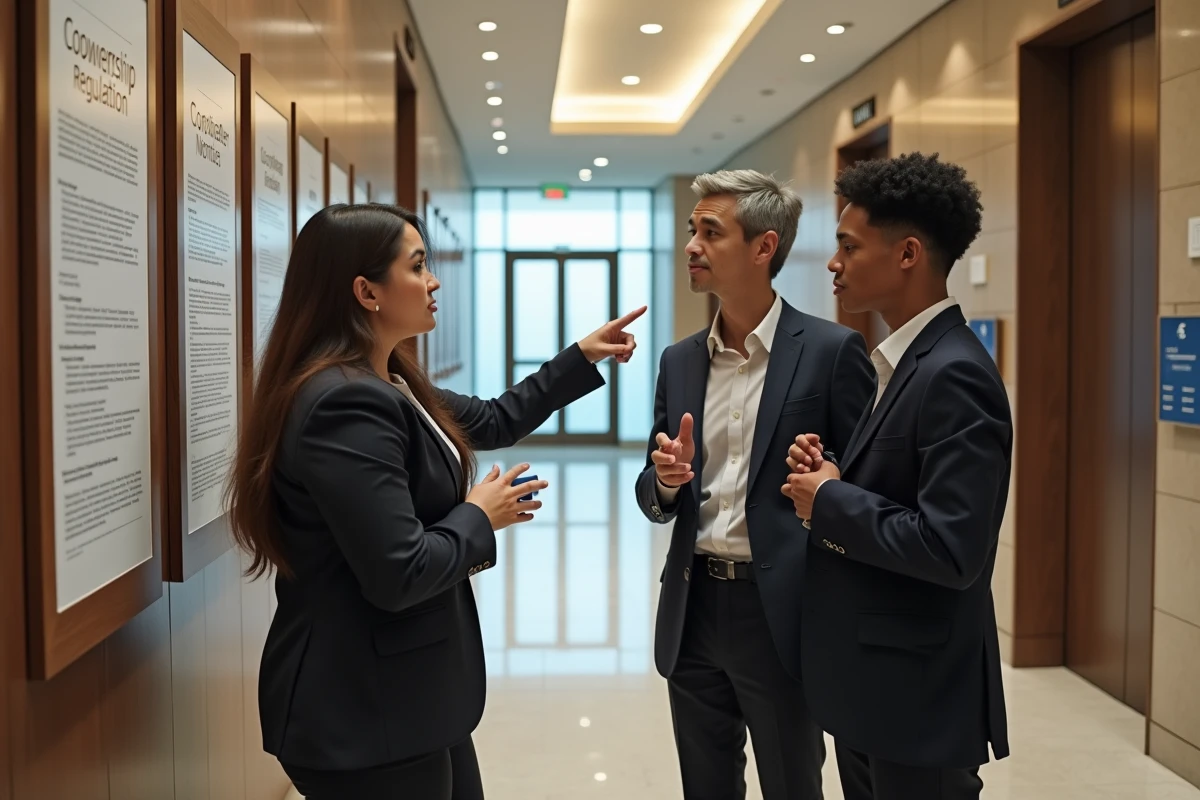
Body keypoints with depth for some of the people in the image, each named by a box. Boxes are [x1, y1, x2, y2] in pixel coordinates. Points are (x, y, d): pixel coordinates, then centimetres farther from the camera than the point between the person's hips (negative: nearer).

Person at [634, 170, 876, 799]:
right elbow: (653, 501, 11)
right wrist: (667, 480, -11)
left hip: (781, 614, -5)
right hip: (693, 611, 5)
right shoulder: (679, 361, 8)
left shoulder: (832, 351, -8)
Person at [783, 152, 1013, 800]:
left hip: (919, 691, -9)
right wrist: (830, 471, -3)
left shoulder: (953, 375, -22)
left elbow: (950, 549, -28)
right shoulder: (906, 361, 9)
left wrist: (830, 501, -17)